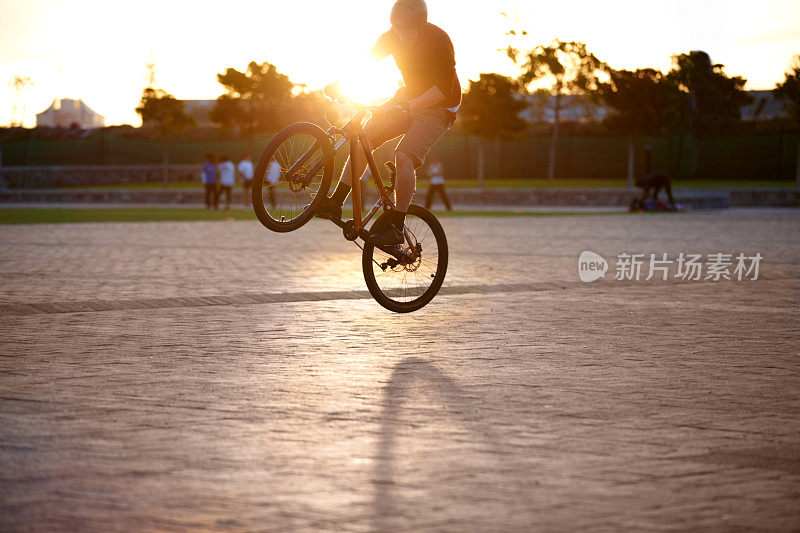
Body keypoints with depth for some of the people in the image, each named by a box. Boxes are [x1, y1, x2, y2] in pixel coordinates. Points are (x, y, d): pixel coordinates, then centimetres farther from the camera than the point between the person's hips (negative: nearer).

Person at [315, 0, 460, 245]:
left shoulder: (438, 40, -23)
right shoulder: (392, 37, -6)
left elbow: (444, 89, -25)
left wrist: (408, 106, -35)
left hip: (438, 106, -6)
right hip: (408, 98, 6)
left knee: (404, 155, -26)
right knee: (364, 137, -12)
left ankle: (396, 226, -20)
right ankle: (336, 202, -8)